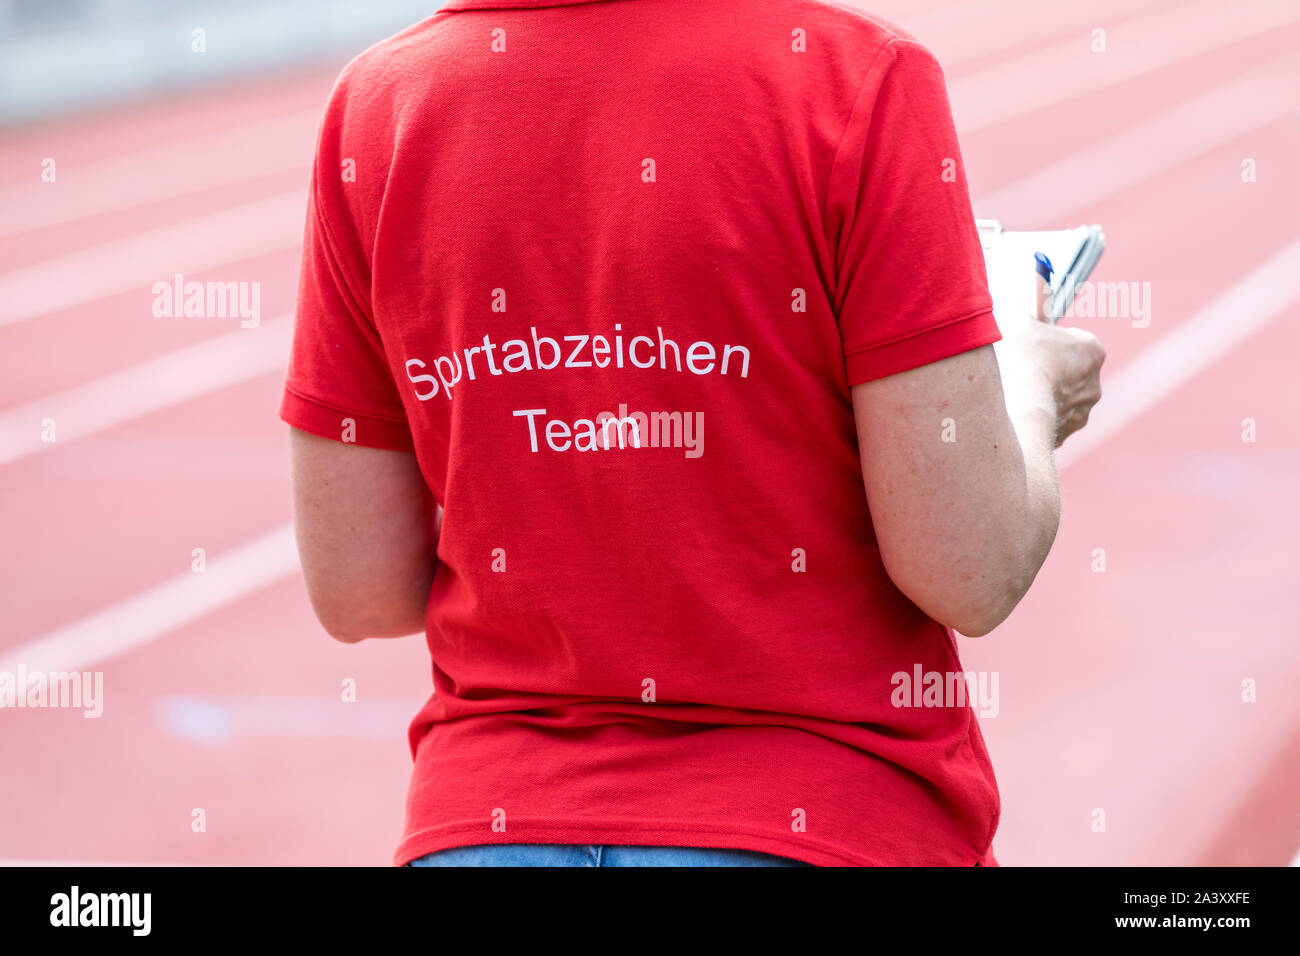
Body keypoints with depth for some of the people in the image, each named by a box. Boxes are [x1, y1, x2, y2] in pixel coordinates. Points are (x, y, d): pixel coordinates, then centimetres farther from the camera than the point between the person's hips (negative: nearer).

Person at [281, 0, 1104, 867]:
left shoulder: (371, 104, 2)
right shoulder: (858, 75, -11)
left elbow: (356, 592, 4)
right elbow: (972, 571, -12)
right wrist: (1031, 391, 10)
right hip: (822, 827, -4)